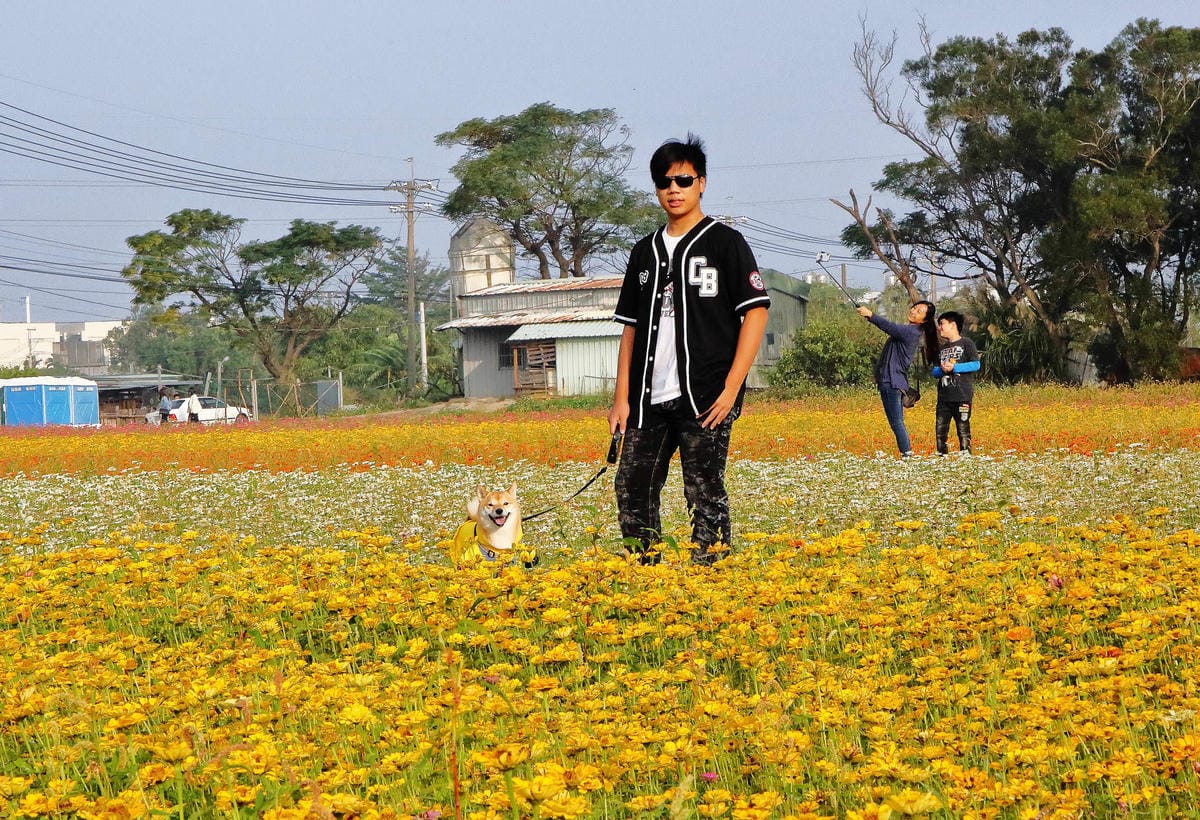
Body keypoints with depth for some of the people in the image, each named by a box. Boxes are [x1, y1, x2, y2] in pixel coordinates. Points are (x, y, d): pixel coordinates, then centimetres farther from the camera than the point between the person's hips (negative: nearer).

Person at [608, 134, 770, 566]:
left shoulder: (724, 243, 1)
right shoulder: (645, 252, 17)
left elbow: (756, 313, -5)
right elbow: (631, 328, 18)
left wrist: (731, 389, -12)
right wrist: (622, 398, 9)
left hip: (704, 400, -6)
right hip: (649, 400, 6)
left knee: (705, 497, -5)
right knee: (633, 491, 4)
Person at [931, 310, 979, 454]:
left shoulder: (966, 343, 3)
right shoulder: (942, 348, 20)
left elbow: (976, 365, -6)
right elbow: (935, 372, 18)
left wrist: (954, 367, -13)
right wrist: (941, 370, -5)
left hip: (962, 397, -6)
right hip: (943, 398, 6)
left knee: (963, 431, -6)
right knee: (940, 432, 2)